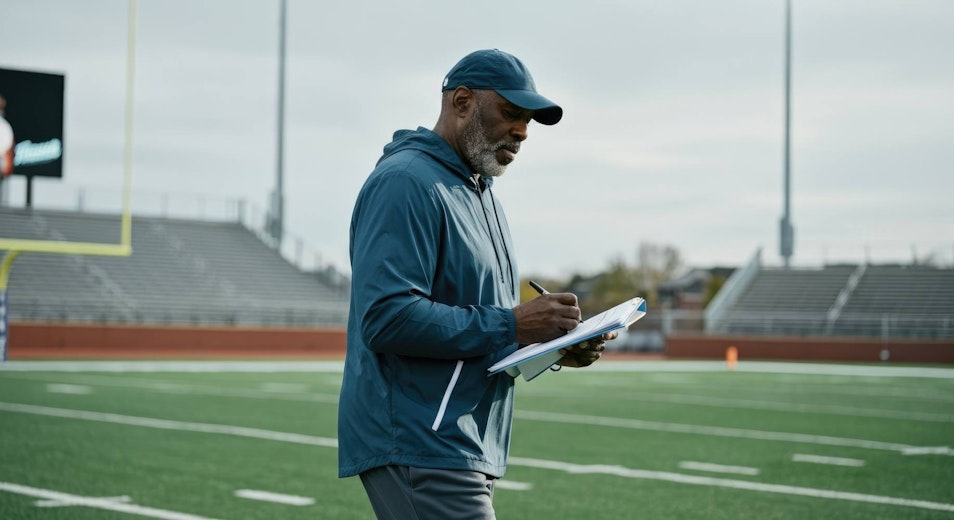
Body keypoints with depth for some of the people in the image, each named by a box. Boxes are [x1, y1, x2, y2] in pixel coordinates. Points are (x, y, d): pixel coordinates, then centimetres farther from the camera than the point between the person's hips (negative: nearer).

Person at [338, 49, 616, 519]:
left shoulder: (482, 194, 21)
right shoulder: (405, 183, -12)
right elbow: (387, 318, -23)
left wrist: (556, 346, 8)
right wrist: (510, 326, -21)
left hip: (462, 453, 10)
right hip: (417, 449, -10)